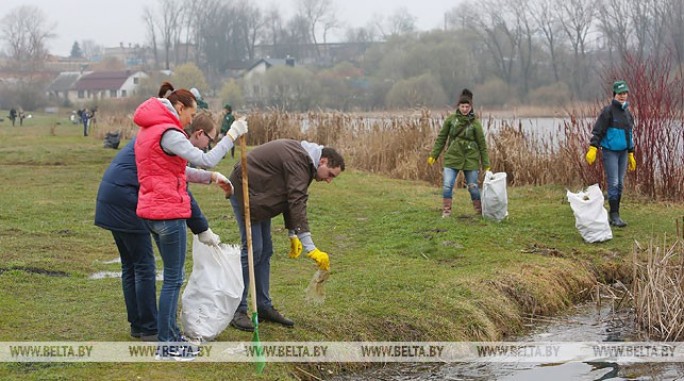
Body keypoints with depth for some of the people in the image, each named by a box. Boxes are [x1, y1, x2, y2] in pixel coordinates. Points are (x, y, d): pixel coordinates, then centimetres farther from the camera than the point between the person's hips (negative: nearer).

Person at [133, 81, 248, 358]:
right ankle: (166, 345, 5)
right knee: (173, 279, -1)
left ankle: (171, 335, 25)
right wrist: (232, 135, -15)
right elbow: (205, 160, -22)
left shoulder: (148, 130, 16)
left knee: (172, 276, 18)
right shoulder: (168, 133, -17)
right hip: (168, 213, -10)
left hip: (151, 211, 10)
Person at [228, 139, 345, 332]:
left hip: (257, 195, 10)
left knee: (265, 251, 10)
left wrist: (293, 234, 11)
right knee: (253, 249, -12)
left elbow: (290, 198, 16)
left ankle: (263, 306, 16)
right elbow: (297, 204, -31)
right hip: (244, 191, -10)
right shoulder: (298, 161, -23)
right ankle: (237, 310, -7)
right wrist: (311, 248, -33)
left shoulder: (302, 158, 8)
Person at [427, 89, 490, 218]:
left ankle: (481, 211, 19)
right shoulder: (451, 119, 0)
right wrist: (434, 155, 5)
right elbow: (441, 138, 7)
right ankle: (446, 211, 2)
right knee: (447, 185, -8)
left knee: (473, 186, 4)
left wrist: (486, 165, -1)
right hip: (453, 158, 1)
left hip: (470, 160, -1)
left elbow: (482, 145, 0)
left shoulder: (475, 123, -4)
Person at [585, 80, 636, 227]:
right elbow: (597, 131, -12)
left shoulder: (627, 113, 13)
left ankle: (613, 215, 15)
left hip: (623, 153, 7)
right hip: (609, 152, -7)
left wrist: (631, 155, 24)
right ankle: (614, 216, -6)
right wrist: (593, 149, -21)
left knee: (620, 184, 8)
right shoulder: (608, 111, -8)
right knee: (613, 183, -9)